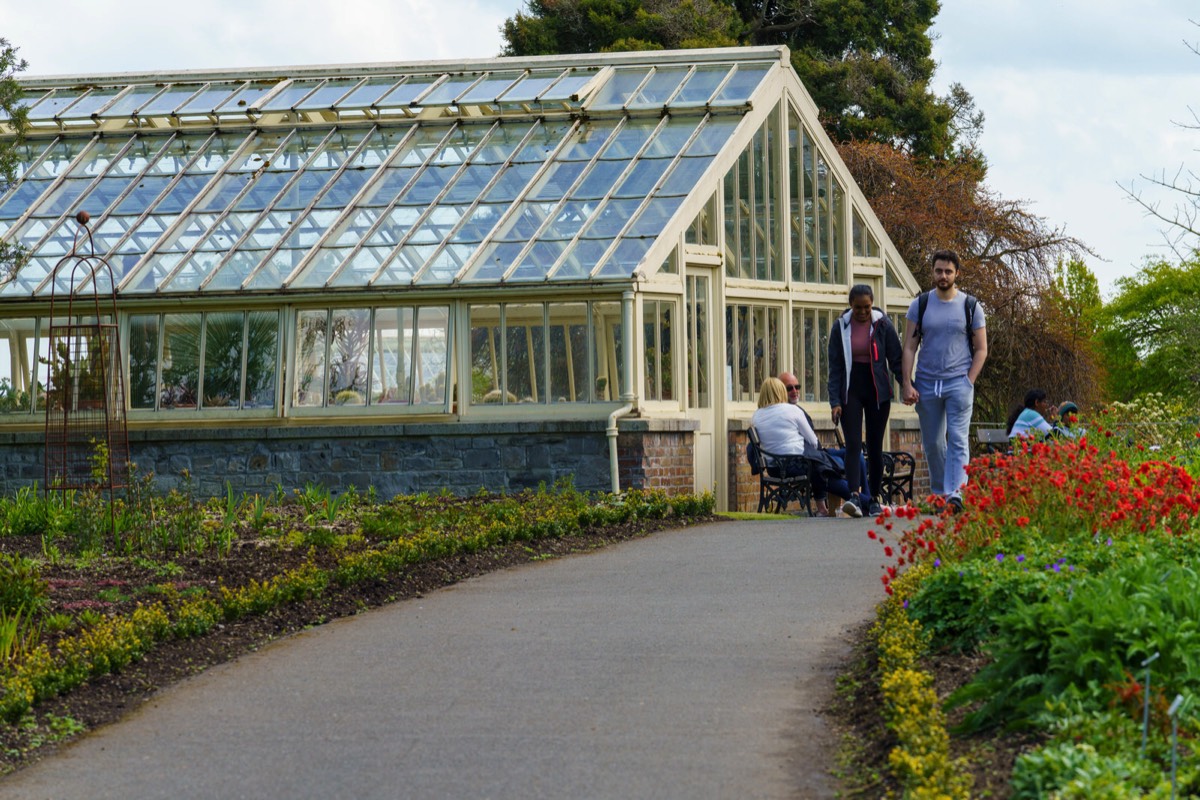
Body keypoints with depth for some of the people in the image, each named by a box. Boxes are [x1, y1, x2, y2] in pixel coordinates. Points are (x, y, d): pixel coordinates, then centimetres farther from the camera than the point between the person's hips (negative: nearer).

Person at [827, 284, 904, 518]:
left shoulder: (882, 324, -1)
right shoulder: (841, 327, 1)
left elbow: (896, 359, 2)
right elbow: (835, 367, 2)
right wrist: (835, 401, -6)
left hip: (877, 391, 0)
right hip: (851, 391, 0)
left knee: (875, 446, 4)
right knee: (853, 445, -13)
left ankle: (874, 499, 12)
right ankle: (854, 497, -23)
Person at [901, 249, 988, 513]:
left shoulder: (971, 306, 4)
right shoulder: (920, 304, 7)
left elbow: (981, 350, 7)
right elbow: (909, 348, 6)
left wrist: (968, 382, -6)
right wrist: (907, 384, -5)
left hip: (958, 382, -2)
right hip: (926, 383, 2)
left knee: (958, 440, -13)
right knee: (932, 443, 7)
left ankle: (955, 494, -21)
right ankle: (939, 493, 19)